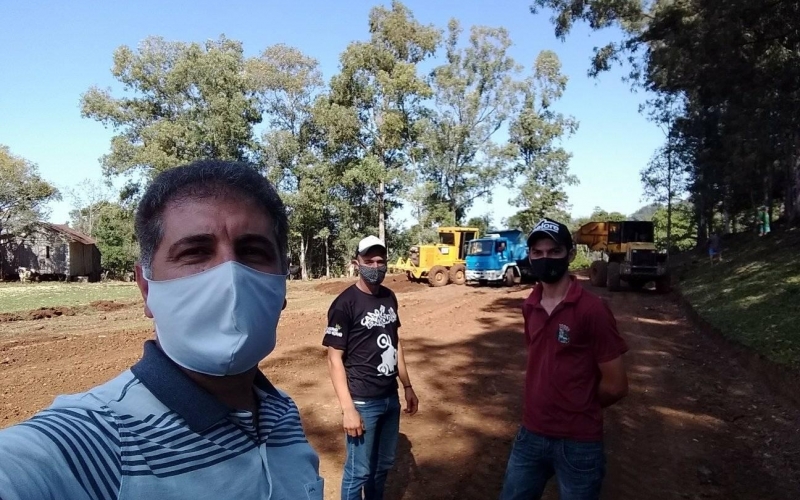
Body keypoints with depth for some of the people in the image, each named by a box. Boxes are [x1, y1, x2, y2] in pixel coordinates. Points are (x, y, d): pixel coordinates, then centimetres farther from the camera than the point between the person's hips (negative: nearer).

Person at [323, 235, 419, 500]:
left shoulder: (389, 297, 5)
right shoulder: (345, 303, -16)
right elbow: (334, 358, -16)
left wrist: (407, 386, 14)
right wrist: (348, 408, -19)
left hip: (390, 397, 7)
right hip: (363, 402, -6)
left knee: (384, 464, 20)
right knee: (359, 471, 6)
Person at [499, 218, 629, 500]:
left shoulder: (592, 310, -17)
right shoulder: (529, 307, 3)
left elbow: (615, 385, -13)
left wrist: (579, 408, 1)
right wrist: (544, 404, 2)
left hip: (578, 442, -5)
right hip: (531, 435, 6)